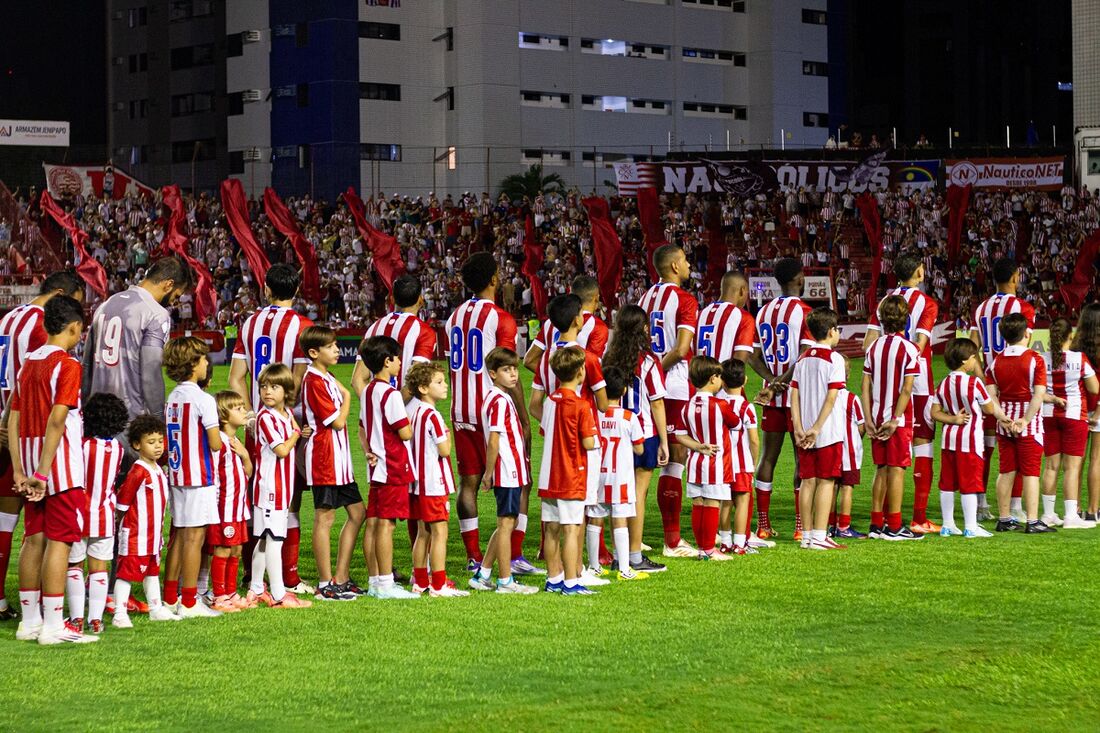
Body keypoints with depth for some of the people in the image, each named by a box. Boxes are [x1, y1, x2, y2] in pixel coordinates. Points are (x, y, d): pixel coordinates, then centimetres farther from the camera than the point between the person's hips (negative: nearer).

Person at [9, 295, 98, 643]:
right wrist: (43, 473, -20)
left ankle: (29, 621, 16)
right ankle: (53, 625, -4)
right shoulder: (67, 365, -11)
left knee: (34, 539, 12)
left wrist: (19, 471, 10)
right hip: (61, 465, -8)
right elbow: (56, 421, -19)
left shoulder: (28, 364, 12)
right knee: (59, 540, -5)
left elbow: (13, 421, 10)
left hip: (32, 464, 8)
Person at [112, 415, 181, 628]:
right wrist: (125, 524, -8)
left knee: (152, 570, 19)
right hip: (135, 535, -9)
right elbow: (122, 502, -14)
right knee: (126, 572, -6)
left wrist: (158, 530, 17)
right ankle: (119, 614, -5)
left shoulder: (159, 471, 10)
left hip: (153, 535, 9)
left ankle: (156, 609, 30)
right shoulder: (137, 471, -18)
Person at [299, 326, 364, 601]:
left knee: (357, 512, 11)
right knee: (324, 517, -4)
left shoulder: (327, 379, 16)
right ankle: (325, 585, 1)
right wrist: (347, 396, -2)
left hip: (339, 458, 10)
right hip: (323, 457, -10)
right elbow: (338, 421, -16)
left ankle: (341, 578, 16)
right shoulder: (314, 381, -14)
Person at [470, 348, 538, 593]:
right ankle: (505, 581, 2)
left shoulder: (503, 399, 16)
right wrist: (489, 473, -17)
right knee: (507, 523, -4)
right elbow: (493, 442, -18)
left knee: (508, 524, 15)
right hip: (507, 472, -10)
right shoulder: (500, 401, -15)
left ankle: (482, 575, 20)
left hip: (512, 471, 10)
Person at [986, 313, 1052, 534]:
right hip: (1030, 424, -4)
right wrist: (1025, 420, -16)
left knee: (1006, 472, 11)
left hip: (1005, 423, 4)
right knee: (1031, 473, -1)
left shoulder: (996, 361, 2)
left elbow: (991, 396, -4)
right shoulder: (1035, 359, -11)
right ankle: (1033, 521, -1)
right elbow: (1039, 394, -19)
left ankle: (1004, 519, 15)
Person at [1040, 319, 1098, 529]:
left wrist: (1052, 398, 5)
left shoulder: (1042, 359, -3)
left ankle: (1048, 513, 15)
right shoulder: (1080, 359, -11)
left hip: (1049, 415, 3)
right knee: (1072, 466, -2)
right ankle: (1071, 516, -5)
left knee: (1051, 465, 10)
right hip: (1074, 415, -3)